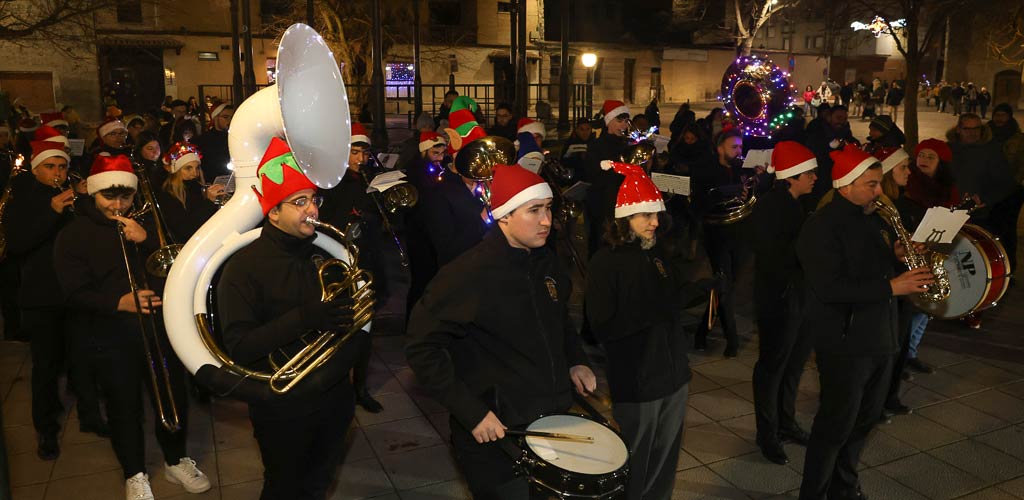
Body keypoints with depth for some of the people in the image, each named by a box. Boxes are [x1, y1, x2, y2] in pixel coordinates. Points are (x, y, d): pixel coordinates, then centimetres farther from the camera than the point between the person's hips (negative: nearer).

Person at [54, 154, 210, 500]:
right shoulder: (73, 236, -1)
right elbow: (76, 293, -10)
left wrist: (147, 240, -15)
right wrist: (118, 302, -28)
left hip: (159, 328, 3)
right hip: (111, 341, -3)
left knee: (174, 400, 8)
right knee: (124, 409, 8)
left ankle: (176, 461, 31)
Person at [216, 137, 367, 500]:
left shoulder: (325, 252, 1)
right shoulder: (244, 267, -16)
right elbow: (238, 347, -24)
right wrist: (304, 318, -35)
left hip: (335, 399, 5)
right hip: (283, 410, -5)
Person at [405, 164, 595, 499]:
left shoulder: (546, 263, 2)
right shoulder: (468, 274, -21)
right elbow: (422, 348, -19)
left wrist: (575, 361, 5)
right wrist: (471, 413, -22)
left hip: (554, 419, 7)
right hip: (496, 433, -7)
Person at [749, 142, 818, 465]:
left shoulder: (799, 204, 8)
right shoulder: (768, 208, -18)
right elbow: (775, 256, -26)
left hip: (804, 295, 9)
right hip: (779, 298, -9)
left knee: (795, 363, 19)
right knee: (772, 367, 5)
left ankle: (786, 423, 35)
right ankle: (768, 435, 18)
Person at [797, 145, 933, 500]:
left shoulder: (872, 219, 10)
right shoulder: (822, 227, -18)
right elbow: (830, 288, -27)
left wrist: (895, 255, 0)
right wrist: (890, 287, -26)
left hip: (879, 338, 9)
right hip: (844, 343, -9)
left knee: (865, 419, 19)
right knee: (835, 426, 1)